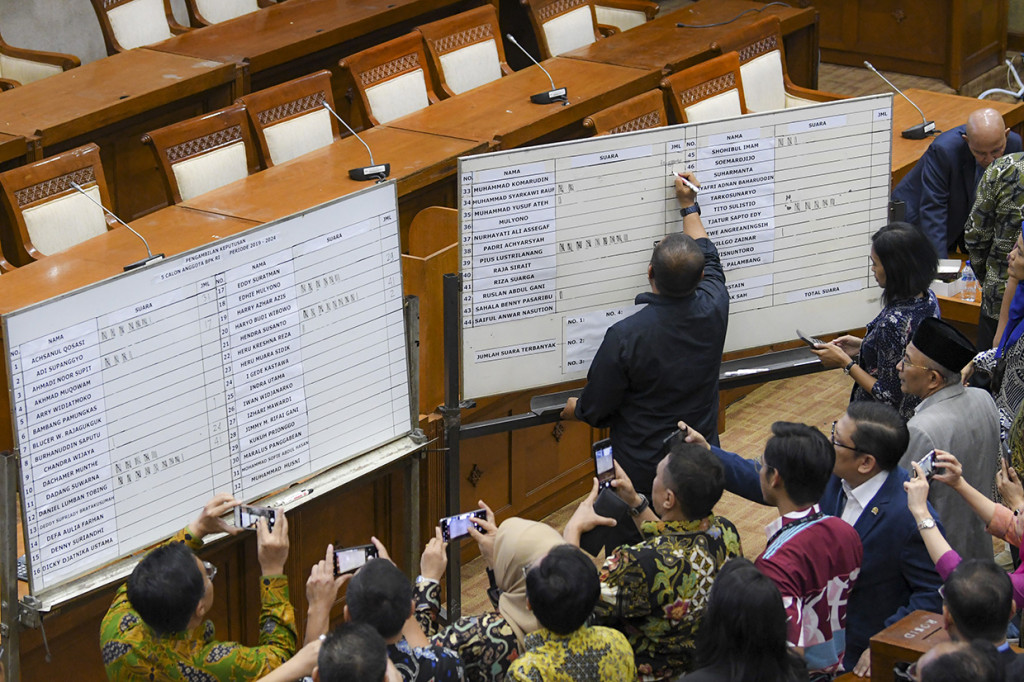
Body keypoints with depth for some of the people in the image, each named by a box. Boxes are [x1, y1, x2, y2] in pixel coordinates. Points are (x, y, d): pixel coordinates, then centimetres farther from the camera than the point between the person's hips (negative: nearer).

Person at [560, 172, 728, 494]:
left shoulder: (624, 337, -26)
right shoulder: (714, 310, -13)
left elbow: (595, 409, -11)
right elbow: (708, 259, 12)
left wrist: (575, 408, 13)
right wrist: (689, 205, 25)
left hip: (643, 471, -5)